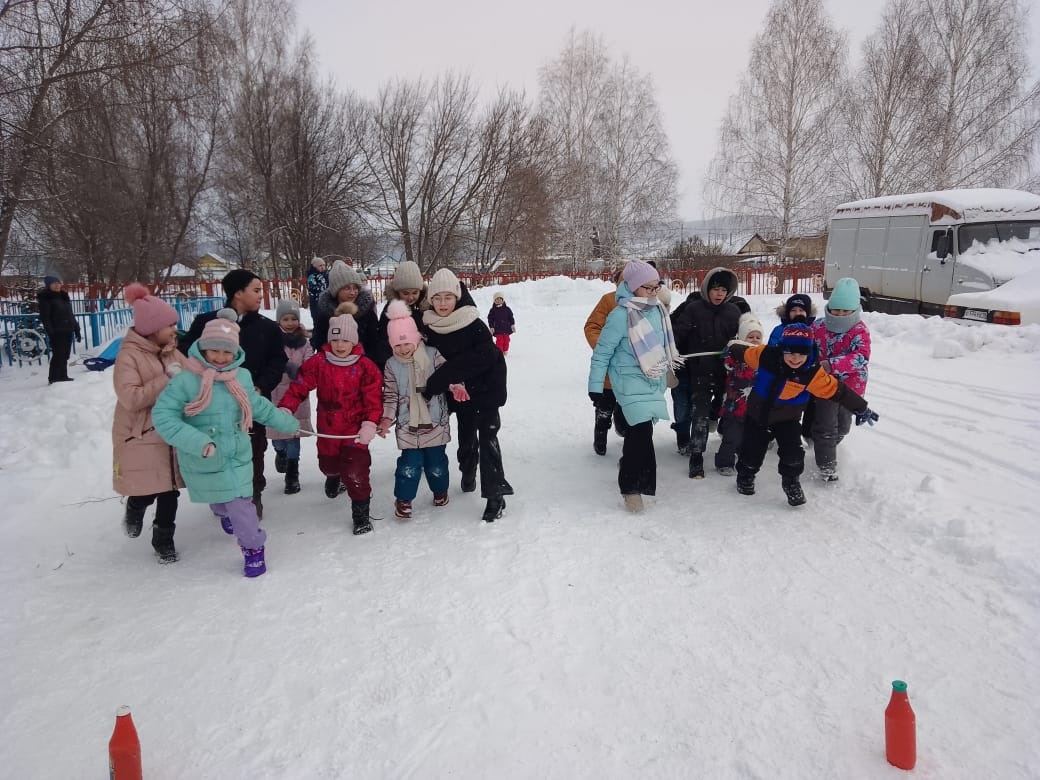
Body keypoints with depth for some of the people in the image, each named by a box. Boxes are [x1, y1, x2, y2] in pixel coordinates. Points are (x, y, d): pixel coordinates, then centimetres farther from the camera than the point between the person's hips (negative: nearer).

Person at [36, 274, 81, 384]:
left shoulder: (63, 296, 17)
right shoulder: (45, 298, -5)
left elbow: (71, 314, 20)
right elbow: (45, 317, -12)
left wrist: (77, 330, 16)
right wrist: (50, 332, -21)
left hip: (68, 331, 7)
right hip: (56, 332, -7)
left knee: (65, 355, 10)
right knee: (58, 355, -8)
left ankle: (63, 376, 18)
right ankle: (53, 379, -2)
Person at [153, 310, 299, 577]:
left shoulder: (242, 377, -4)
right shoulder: (185, 380, -18)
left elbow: (260, 407, 12)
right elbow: (163, 416, -22)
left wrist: (288, 423, 21)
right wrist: (198, 442, -32)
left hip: (237, 456, 1)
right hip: (202, 462, -1)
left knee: (240, 502, -2)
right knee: (217, 499, 22)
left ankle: (253, 547, 18)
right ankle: (226, 514, 57)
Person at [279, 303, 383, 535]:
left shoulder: (365, 367, -11)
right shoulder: (317, 363, -7)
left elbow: (374, 399, -13)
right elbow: (298, 387, -11)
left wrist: (370, 423, -26)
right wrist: (285, 409, -26)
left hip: (355, 431, -3)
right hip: (327, 430, 3)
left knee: (356, 472, -9)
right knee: (328, 464, 25)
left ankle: (361, 514, 10)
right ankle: (333, 475, 64)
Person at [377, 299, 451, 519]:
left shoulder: (433, 355, -6)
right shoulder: (391, 365, -1)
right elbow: (390, 395, 1)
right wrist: (386, 418, -10)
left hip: (435, 423, 0)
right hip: (408, 426, 0)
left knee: (436, 462, 12)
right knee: (410, 464, 0)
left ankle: (440, 490, 38)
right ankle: (403, 499, 19)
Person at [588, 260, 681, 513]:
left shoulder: (658, 309, 4)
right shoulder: (621, 315, -18)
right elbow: (602, 352, -13)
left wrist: (670, 366, 29)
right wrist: (595, 386, -11)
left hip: (654, 382, 7)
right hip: (632, 382, -7)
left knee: (638, 431, 15)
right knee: (642, 432, -16)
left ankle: (629, 475, 31)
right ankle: (633, 488, -6)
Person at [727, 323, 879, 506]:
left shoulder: (812, 373, -22)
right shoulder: (766, 356, -21)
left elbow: (836, 390, -14)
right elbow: (744, 353, -2)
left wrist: (861, 408, -6)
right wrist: (731, 349, 17)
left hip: (787, 419, 0)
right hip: (757, 414, 1)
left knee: (793, 453, -12)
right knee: (751, 451, 8)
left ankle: (791, 482, 18)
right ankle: (745, 475, 40)